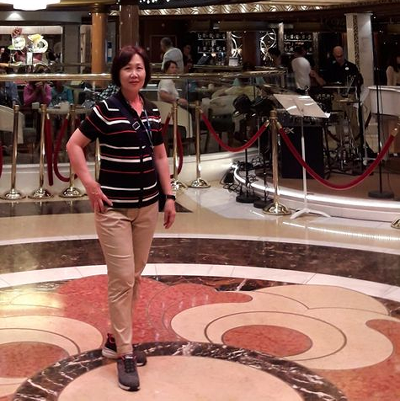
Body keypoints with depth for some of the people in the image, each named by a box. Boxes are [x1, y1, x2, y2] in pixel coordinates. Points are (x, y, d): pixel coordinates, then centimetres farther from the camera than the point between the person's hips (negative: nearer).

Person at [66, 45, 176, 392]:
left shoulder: (152, 111, 7)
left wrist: (169, 197, 10)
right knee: (121, 279, -5)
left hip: (147, 206, 6)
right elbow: (74, 145, -6)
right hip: (114, 208, -6)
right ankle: (125, 353, 4)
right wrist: (90, 185, -13)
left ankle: (116, 339, 28)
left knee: (135, 276, 13)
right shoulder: (106, 109, -10)